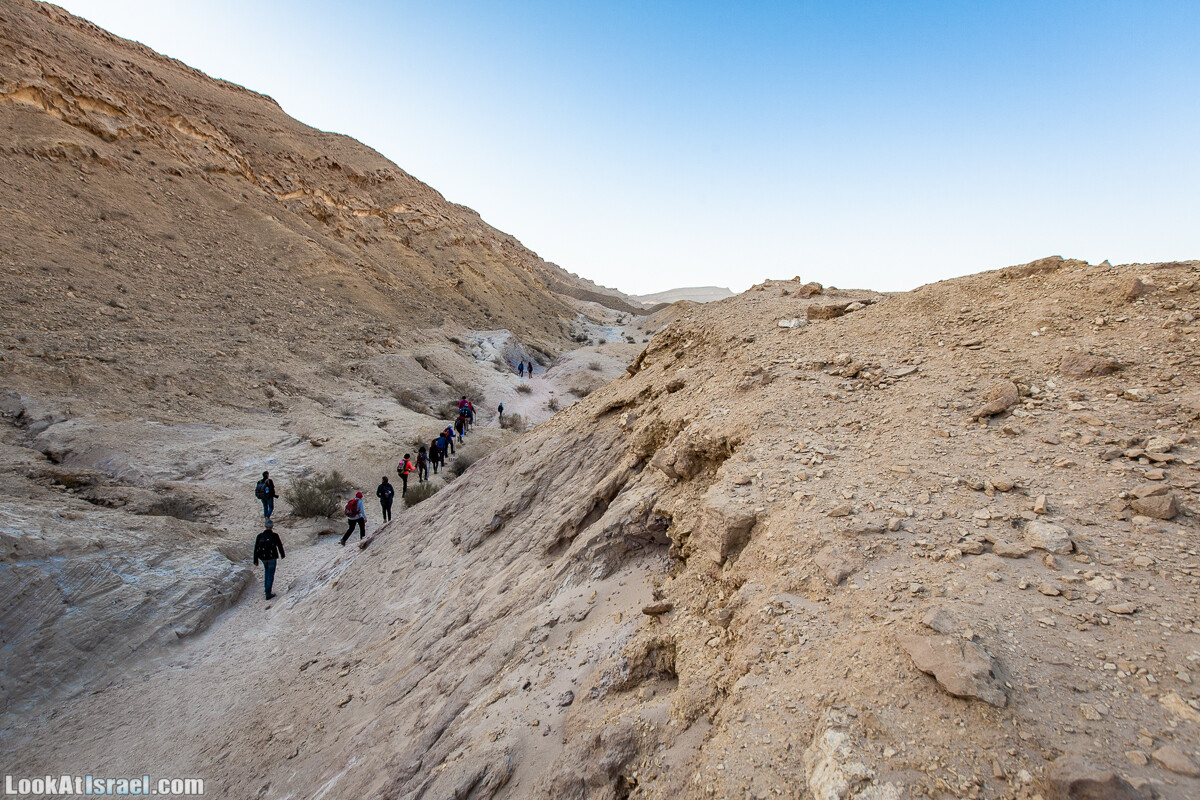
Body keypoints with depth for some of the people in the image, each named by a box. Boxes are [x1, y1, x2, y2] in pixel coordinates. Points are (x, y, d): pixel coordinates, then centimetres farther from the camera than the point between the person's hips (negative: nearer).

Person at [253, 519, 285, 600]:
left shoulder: (260, 536, -2)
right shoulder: (274, 535, -12)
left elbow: (256, 549, 3)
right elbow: (280, 546, -4)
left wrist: (255, 560, 12)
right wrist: (282, 554, 15)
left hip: (262, 557, 4)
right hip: (271, 557, -4)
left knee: (266, 570, 30)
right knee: (271, 575, 4)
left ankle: (266, 587, 34)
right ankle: (268, 593, 3)